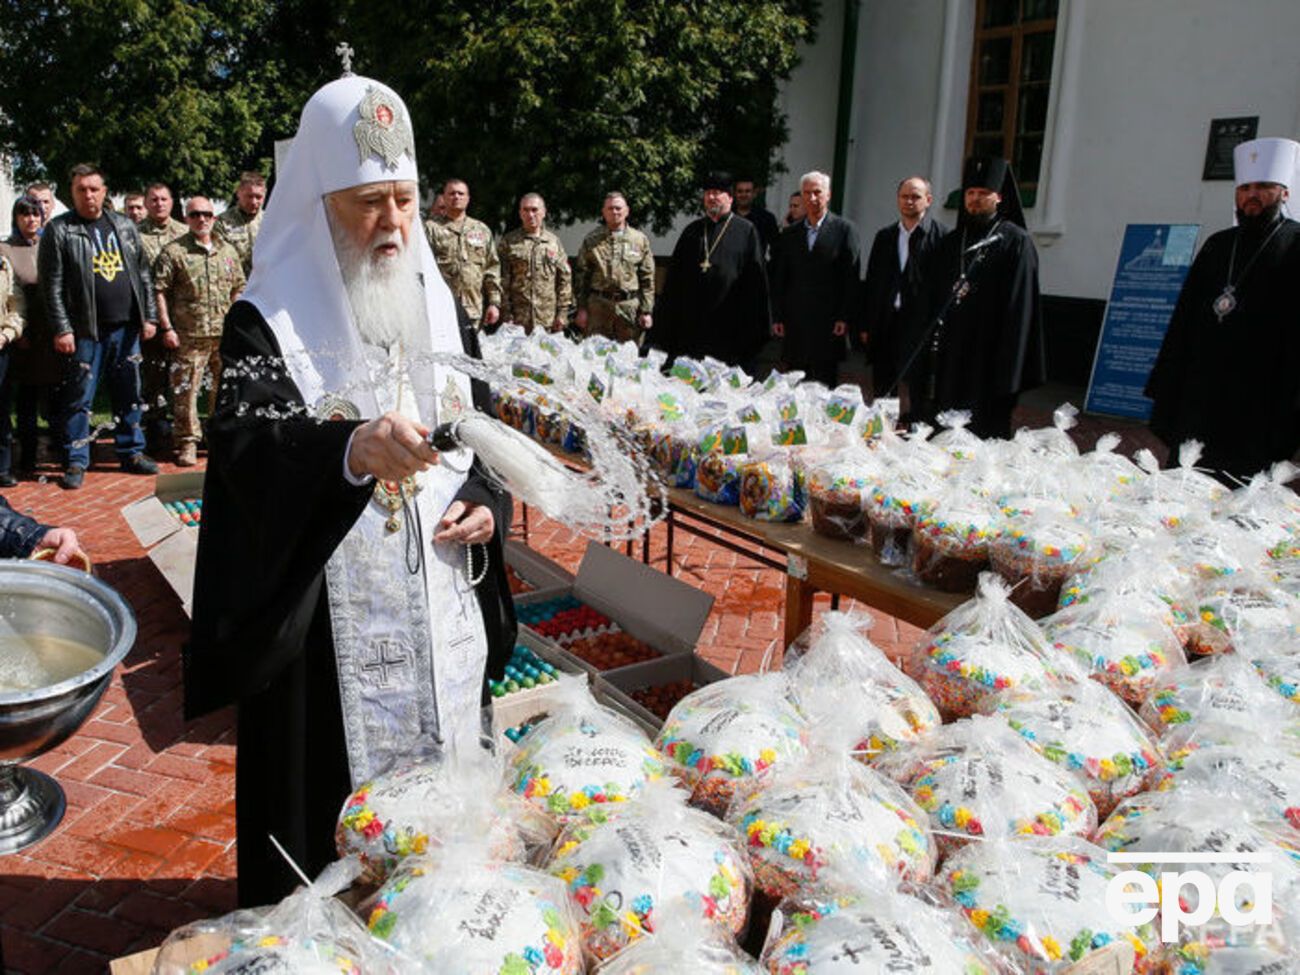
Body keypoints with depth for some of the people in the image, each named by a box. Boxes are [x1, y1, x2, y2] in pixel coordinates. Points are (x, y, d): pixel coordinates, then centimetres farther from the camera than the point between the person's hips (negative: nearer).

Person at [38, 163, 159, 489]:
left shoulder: (124, 226, 11)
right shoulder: (58, 230, -1)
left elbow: (143, 275, 13)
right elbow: (51, 285, -5)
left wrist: (149, 316, 6)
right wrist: (61, 329, -12)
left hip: (126, 327, 4)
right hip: (85, 330, -3)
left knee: (128, 394, 10)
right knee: (78, 397, 1)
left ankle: (132, 452, 21)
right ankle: (76, 461, 10)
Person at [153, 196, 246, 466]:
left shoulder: (228, 251, 13)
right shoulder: (173, 252, 0)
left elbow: (239, 289, 17)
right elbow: (160, 291, -2)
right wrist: (167, 327, -8)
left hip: (225, 333, 4)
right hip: (189, 335, -4)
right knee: (186, 389, -3)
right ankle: (187, 442, 6)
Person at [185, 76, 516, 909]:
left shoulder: (439, 303, 8)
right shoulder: (268, 320, -8)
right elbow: (244, 443, -24)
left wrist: (488, 503, -4)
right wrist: (349, 450, -44)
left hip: (444, 609, 5)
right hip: (326, 621, -4)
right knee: (336, 810, 6)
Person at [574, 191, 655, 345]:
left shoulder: (640, 239, 7)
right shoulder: (591, 240, 8)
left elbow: (647, 278, 6)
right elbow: (581, 276, 8)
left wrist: (646, 311, 1)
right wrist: (581, 309, 2)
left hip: (631, 307, 0)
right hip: (598, 305, 0)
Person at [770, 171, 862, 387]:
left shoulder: (844, 229, 1)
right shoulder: (789, 234, 12)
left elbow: (852, 277, -3)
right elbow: (778, 280, 12)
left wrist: (844, 318, -9)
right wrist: (777, 318, 6)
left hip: (828, 325, -3)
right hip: (795, 324, 3)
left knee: (825, 385, 0)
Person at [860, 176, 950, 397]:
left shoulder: (941, 235, -4)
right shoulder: (884, 236, 11)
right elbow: (871, 282, 12)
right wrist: (865, 326, 8)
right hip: (884, 324, 5)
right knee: (882, 392, 11)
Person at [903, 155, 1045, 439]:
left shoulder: (1015, 243, -2)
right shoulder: (951, 243, 14)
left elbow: (1019, 310, -7)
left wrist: (1006, 379, -13)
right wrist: (915, 367, 8)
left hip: (985, 363, -5)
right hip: (944, 360, 5)